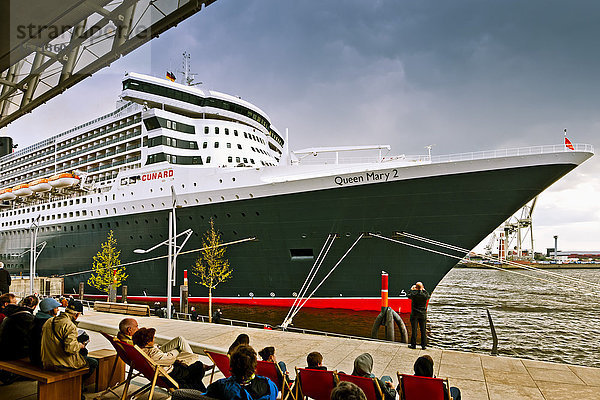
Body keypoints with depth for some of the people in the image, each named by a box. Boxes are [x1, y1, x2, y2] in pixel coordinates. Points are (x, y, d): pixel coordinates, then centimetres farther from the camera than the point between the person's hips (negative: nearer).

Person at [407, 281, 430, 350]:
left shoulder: (414, 294, -14)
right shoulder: (425, 295, -9)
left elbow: (409, 296, 10)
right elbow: (428, 296, 16)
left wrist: (411, 289, 23)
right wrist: (424, 290, 24)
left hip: (414, 314, -2)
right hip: (423, 314, 2)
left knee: (414, 329, 3)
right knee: (423, 330, 8)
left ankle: (413, 344, 7)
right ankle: (424, 345, 11)